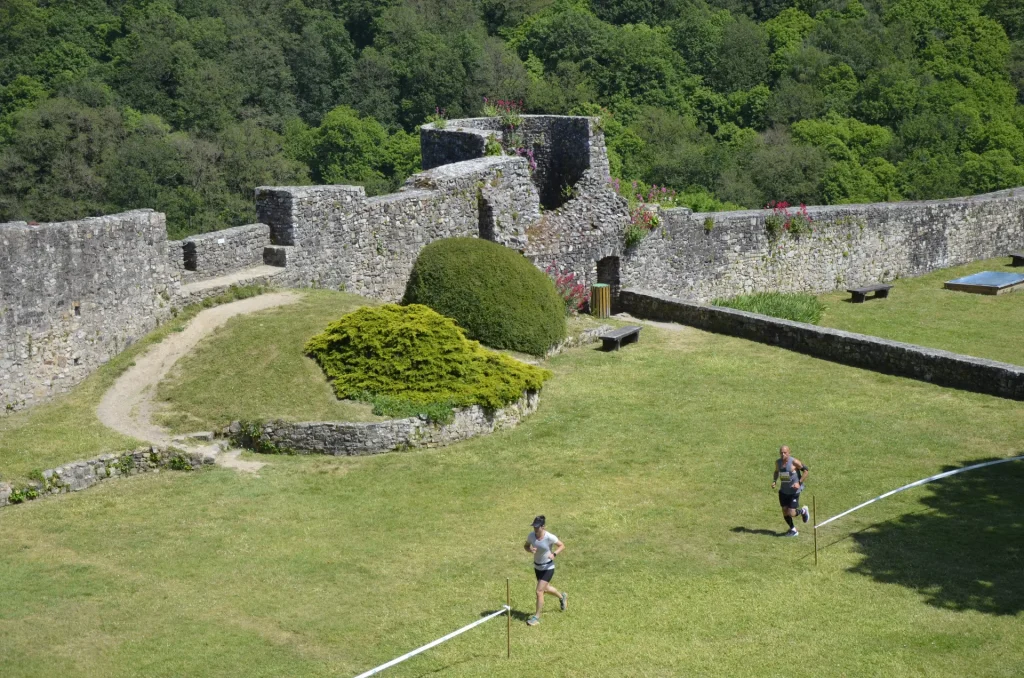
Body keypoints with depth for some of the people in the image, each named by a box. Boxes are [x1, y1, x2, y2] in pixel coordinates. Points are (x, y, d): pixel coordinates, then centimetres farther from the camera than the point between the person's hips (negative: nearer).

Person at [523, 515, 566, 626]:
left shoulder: (550, 537, -24)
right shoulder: (531, 536, -12)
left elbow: (562, 545, -11)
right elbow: (526, 546, 6)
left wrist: (554, 554, -28)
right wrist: (530, 550, -18)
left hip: (548, 568, -6)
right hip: (537, 566, 6)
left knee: (539, 591, -11)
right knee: (545, 588, 25)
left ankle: (537, 617, 4)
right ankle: (562, 596, 55)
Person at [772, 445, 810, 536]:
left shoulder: (794, 462, -19)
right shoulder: (778, 462, -1)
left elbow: (806, 470, -12)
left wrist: (799, 483, -19)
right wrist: (774, 481, 0)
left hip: (794, 491, -5)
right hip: (783, 490, 5)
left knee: (791, 513, -8)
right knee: (784, 511, 4)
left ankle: (803, 511, 26)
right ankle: (793, 530, 25)